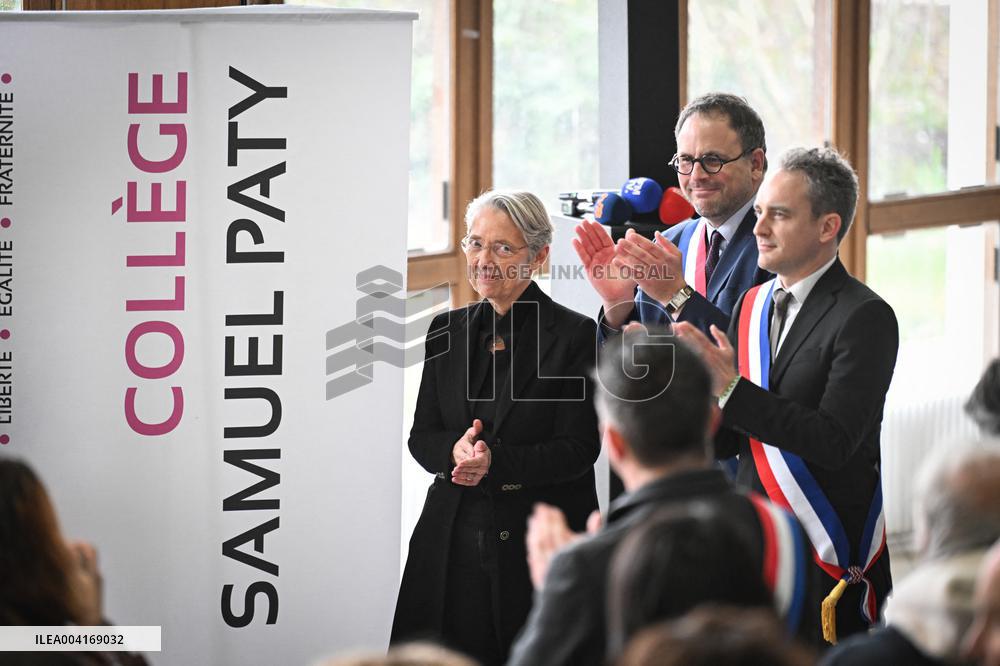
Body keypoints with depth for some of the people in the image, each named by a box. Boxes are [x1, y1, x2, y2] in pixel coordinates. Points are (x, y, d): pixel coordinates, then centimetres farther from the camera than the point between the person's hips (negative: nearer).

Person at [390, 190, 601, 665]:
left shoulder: (574, 336, -4)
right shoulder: (448, 331, 12)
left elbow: (578, 449, -8)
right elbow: (421, 437, 10)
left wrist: (495, 461, -22)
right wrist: (454, 452, -13)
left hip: (541, 542, -4)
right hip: (453, 542, 4)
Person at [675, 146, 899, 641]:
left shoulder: (865, 317, -11)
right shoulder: (752, 306, 12)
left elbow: (835, 439, -21)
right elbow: (725, 442, 9)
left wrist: (730, 388, -25)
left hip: (829, 558, -6)